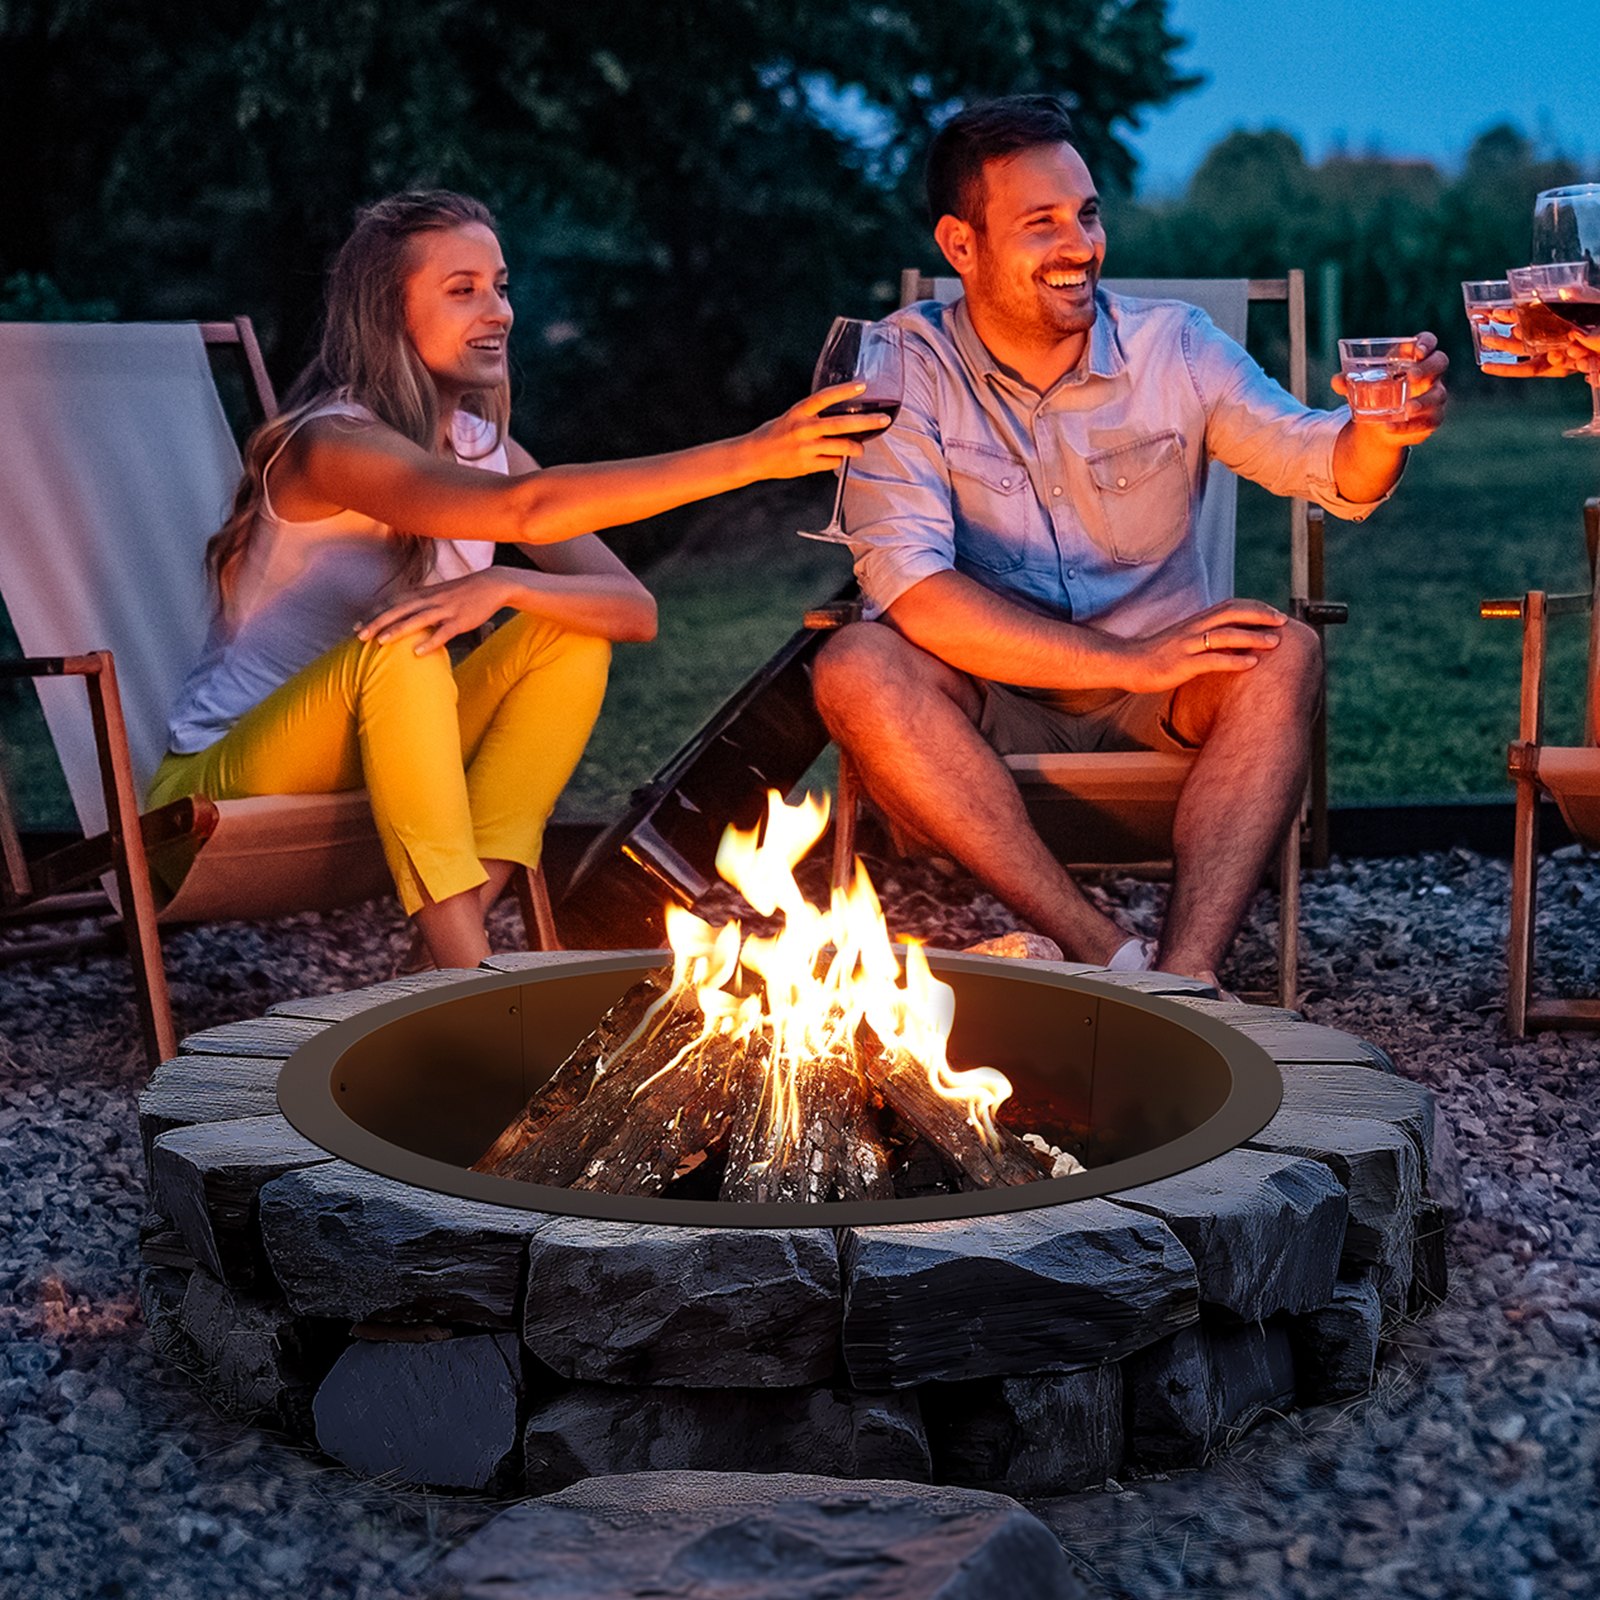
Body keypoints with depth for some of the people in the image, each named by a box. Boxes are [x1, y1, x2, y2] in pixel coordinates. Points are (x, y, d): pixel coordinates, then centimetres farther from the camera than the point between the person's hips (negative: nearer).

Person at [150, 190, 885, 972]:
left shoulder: (481, 445, 2)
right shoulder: (332, 443, -21)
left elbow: (636, 608, -8)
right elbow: (527, 509, -39)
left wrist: (503, 587, -29)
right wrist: (747, 455, -43)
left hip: (378, 770, 7)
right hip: (225, 783, -7)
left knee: (572, 631, -10)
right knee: (398, 644, -33)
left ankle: (468, 909, -20)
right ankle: (464, 967, -30)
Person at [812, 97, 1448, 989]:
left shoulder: (1173, 346, 0)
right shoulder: (909, 365, -8)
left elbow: (1327, 470, -9)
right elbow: (904, 581, -20)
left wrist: (1380, 432, -35)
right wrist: (1126, 661, -24)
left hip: (1161, 713, 2)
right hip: (992, 713, -1)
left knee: (1284, 654, -27)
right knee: (858, 669, -30)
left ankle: (1185, 975, -40)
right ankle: (1105, 951, -34)